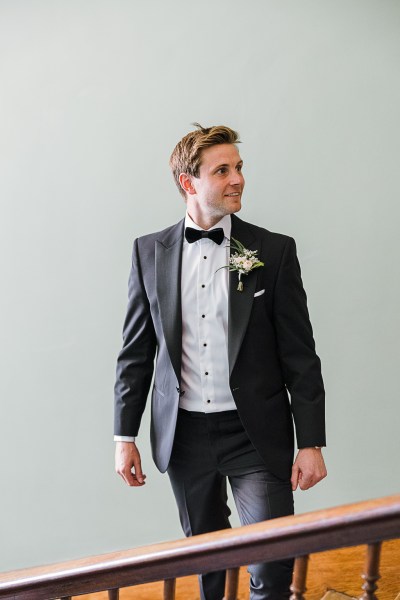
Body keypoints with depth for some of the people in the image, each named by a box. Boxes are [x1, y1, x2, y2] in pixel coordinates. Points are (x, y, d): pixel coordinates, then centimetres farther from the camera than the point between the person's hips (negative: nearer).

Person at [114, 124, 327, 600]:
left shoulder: (274, 251, -4)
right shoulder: (149, 252, 1)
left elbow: (299, 354, -3)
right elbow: (136, 351, 5)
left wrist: (311, 442, -6)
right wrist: (125, 436, 4)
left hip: (257, 434, -2)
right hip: (183, 433, 2)